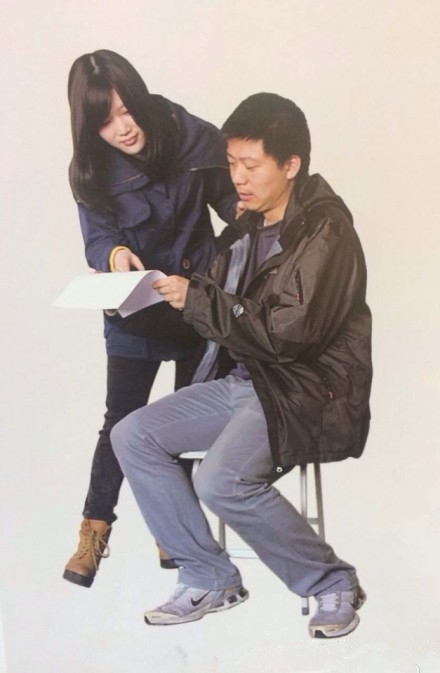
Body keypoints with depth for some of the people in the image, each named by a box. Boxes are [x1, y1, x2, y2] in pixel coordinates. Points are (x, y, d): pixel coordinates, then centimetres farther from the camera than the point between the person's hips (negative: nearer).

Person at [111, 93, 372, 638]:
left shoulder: (324, 230, -15)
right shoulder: (253, 224, 11)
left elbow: (289, 332, -24)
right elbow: (222, 301, 15)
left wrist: (196, 300, -21)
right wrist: (160, 288, -3)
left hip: (308, 391, -9)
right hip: (243, 380, 9)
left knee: (221, 481, -30)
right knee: (132, 436, 0)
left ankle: (333, 584, -7)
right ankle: (210, 579, 6)